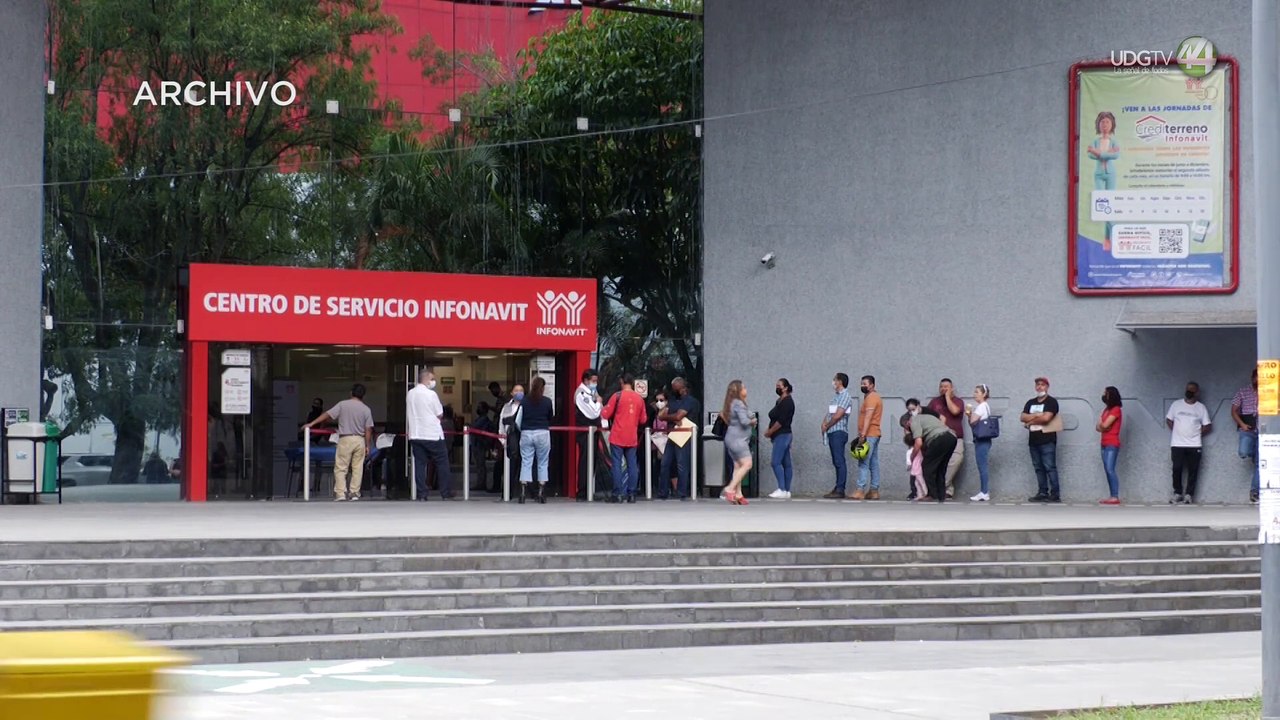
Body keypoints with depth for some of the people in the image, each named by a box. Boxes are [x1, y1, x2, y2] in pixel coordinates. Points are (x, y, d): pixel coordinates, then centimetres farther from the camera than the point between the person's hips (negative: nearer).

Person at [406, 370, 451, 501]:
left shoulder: (410, 394, 6)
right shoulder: (431, 394, -12)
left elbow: (409, 415, 13)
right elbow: (440, 415, -6)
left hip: (415, 435, 5)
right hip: (433, 434, -5)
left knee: (419, 463, 5)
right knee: (442, 462, 6)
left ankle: (421, 494, 2)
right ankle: (446, 492, 8)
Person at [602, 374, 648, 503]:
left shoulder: (617, 396, -8)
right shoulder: (639, 398, 3)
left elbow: (605, 414, -6)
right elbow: (643, 419, 9)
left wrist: (602, 408, 15)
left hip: (617, 437, -3)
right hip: (632, 438, 3)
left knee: (617, 465, -1)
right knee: (632, 465, 7)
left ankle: (618, 494, -5)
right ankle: (631, 494, 5)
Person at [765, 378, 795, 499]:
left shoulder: (787, 402, -13)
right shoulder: (780, 401, 17)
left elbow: (781, 421, -19)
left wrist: (770, 432, -13)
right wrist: (769, 429, 5)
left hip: (782, 435, -10)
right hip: (782, 436, 10)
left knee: (776, 463, -15)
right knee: (786, 463, 7)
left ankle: (782, 490, -18)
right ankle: (787, 491, 8)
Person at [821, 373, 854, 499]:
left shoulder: (845, 396, -10)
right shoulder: (837, 396, 20)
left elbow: (837, 416, -17)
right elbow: (828, 413, 19)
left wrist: (826, 426, -5)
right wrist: (824, 424, 0)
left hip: (838, 432, -10)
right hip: (832, 433, 10)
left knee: (840, 461, -11)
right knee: (836, 462, 10)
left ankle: (840, 490, -14)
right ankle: (837, 488, 12)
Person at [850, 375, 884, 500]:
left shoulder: (871, 397, -11)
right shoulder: (873, 397, 22)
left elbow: (868, 417, -21)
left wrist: (863, 434, -27)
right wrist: (862, 434, 19)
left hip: (869, 435, -11)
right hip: (874, 434, 11)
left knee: (863, 463, -14)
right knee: (874, 464, 9)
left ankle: (860, 491, -19)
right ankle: (874, 491, 11)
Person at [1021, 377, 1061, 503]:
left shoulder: (1051, 401, -3)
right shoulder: (1030, 403, 17)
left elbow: (1046, 418, -16)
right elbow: (1023, 417, 5)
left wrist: (1031, 421, -2)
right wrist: (1037, 415, -11)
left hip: (1047, 440, -7)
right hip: (1033, 440, 7)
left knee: (1050, 467, -9)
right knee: (1039, 468, 7)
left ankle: (1055, 494, -9)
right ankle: (1042, 493, 10)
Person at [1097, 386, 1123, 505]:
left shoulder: (1116, 410, -10)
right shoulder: (1106, 410, 17)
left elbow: (1104, 425, -17)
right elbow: (1098, 427, 13)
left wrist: (1101, 424, 4)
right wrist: (1102, 427, -8)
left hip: (1112, 444, -9)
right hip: (1104, 444, 9)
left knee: (1110, 470, -15)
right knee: (1107, 470, 5)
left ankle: (1115, 497, -18)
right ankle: (1112, 496, 5)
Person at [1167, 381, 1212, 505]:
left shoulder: (1201, 407, 5)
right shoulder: (1176, 404, 7)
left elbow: (1207, 426, 7)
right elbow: (1168, 420, 12)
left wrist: (1196, 434, -1)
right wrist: (1177, 431, 3)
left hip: (1194, 445, 0)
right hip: (1177, 444, 0)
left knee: (1192, 470, -1)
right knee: (1177, 469, -2)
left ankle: (1189, 494, 5)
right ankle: (1177, 493, 9)